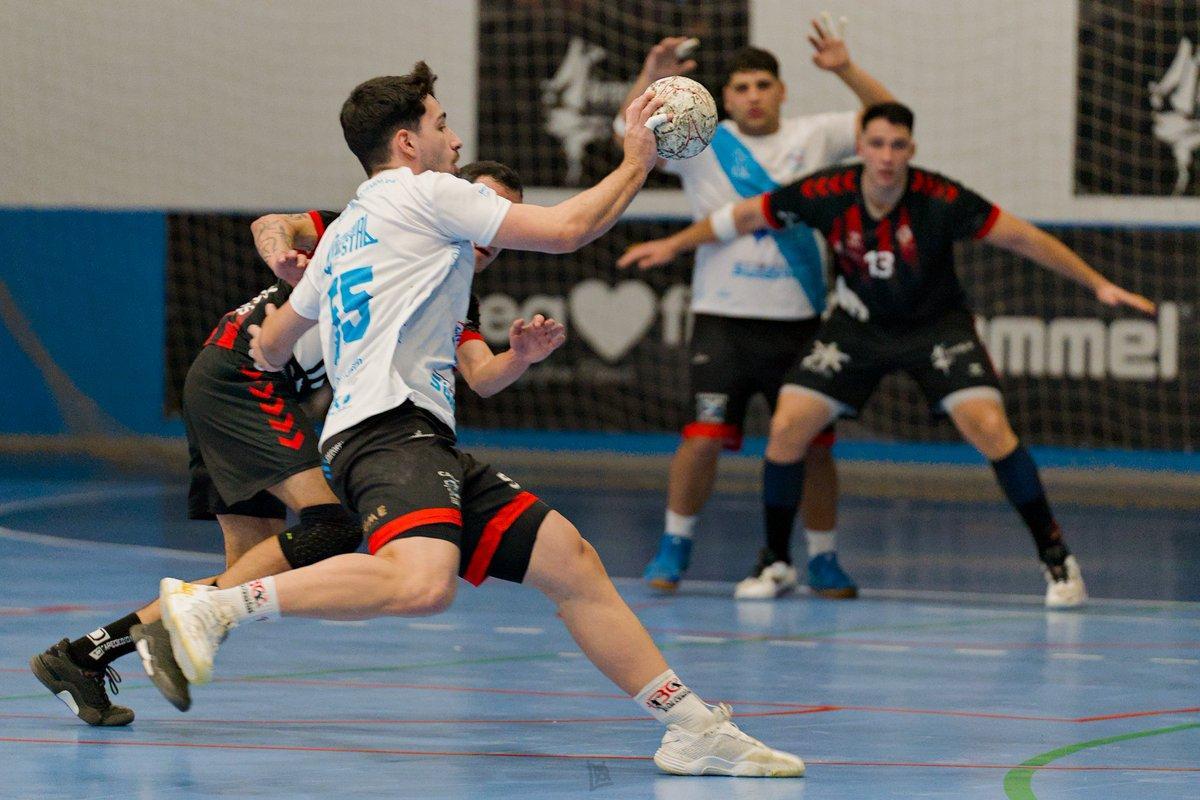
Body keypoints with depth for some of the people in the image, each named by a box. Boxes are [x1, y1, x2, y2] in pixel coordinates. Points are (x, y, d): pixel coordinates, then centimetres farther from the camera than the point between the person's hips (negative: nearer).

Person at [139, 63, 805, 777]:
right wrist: (636, 163, 14)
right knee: (424, 582, -36)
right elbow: (567, 229, -1)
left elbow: (270, 347, 37)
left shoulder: (343, 230, 28)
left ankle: (696, 728, 3)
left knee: (573, 561, 6)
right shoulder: (424, 192, 2)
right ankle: (214, 606, -29)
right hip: (391, 428, -10)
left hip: (426, 443, 10)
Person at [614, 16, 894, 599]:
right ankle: (673, 549, 5)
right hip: (724, 317, -2)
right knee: (705, 437, -11)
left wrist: (845, 70, -10)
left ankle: (822, 561, 16)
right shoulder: (701, 144, 3)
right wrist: (650, 81, -25)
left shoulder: (812, 138, 7)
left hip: (799, 319, 2)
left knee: (812, 443, 3)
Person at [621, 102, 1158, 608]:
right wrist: (675, 245, 4)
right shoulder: (826, 194, -20)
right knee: (787, 428, -10)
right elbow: (746, 216, -4)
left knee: (989, 427, -21)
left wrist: (1098, 285, -18)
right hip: (860, 324, 2)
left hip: (936, 323, -2)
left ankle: (1055, 558, -7)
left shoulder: (941, 200, -26)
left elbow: (1022, 238, -18)